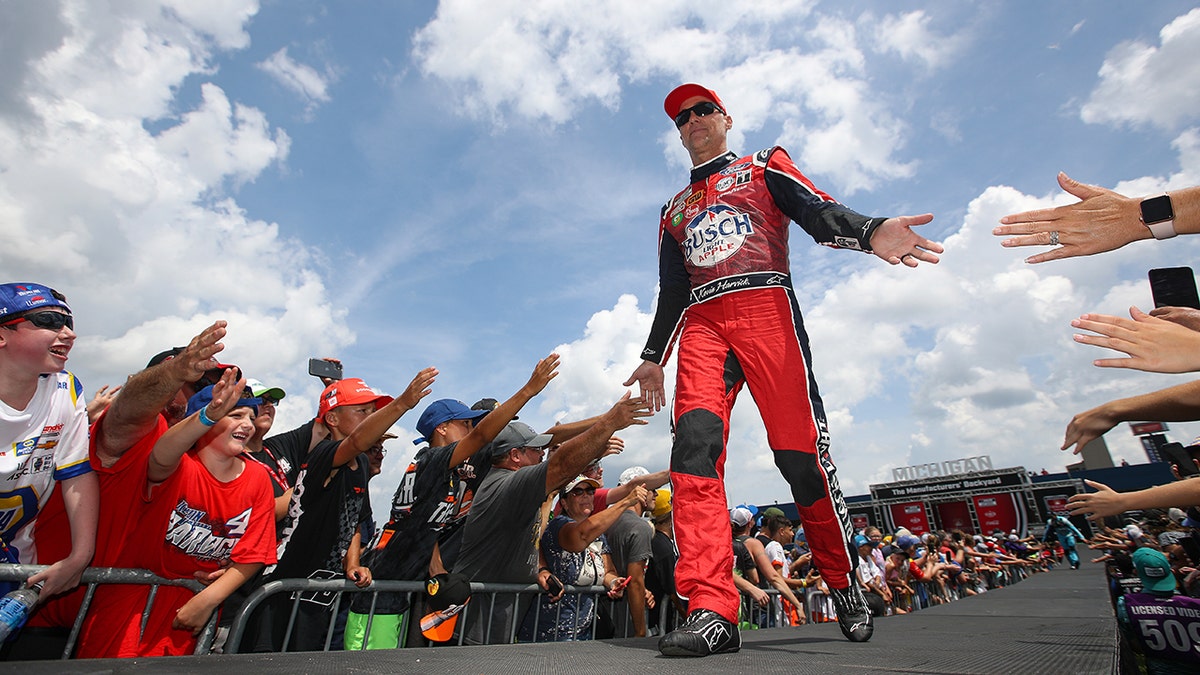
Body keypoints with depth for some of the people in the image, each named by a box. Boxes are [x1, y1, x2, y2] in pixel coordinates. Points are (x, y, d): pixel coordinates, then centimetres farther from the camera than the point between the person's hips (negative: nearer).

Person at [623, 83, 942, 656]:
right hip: (701, 321, 3)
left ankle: (844, 585, 14)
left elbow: (818, 211, 2)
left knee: (800, 453, -10)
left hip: (765, 307, -3)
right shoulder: (673, 211, 31)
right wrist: (653, 358, 17)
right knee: (695, 441, -21)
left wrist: (868, 232, -20)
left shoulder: (764, 167, 22)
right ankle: (712, 612, -23)